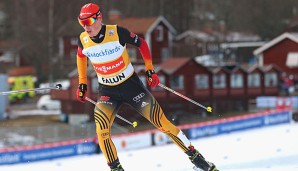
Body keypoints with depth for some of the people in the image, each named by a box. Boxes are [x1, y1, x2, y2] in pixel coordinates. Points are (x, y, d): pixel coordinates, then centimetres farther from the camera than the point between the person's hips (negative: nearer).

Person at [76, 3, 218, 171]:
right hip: (107, 91, 2)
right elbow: (81, 56, 13)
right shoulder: (83, 40, -11)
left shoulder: (116, 32, -20)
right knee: (102, 130, -20)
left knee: (161, 121, -3)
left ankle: (194, 155, 9)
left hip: (131, 85, -2)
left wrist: (150, 70, -5)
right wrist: (82, 83, 14)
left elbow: (141, 43, -4)